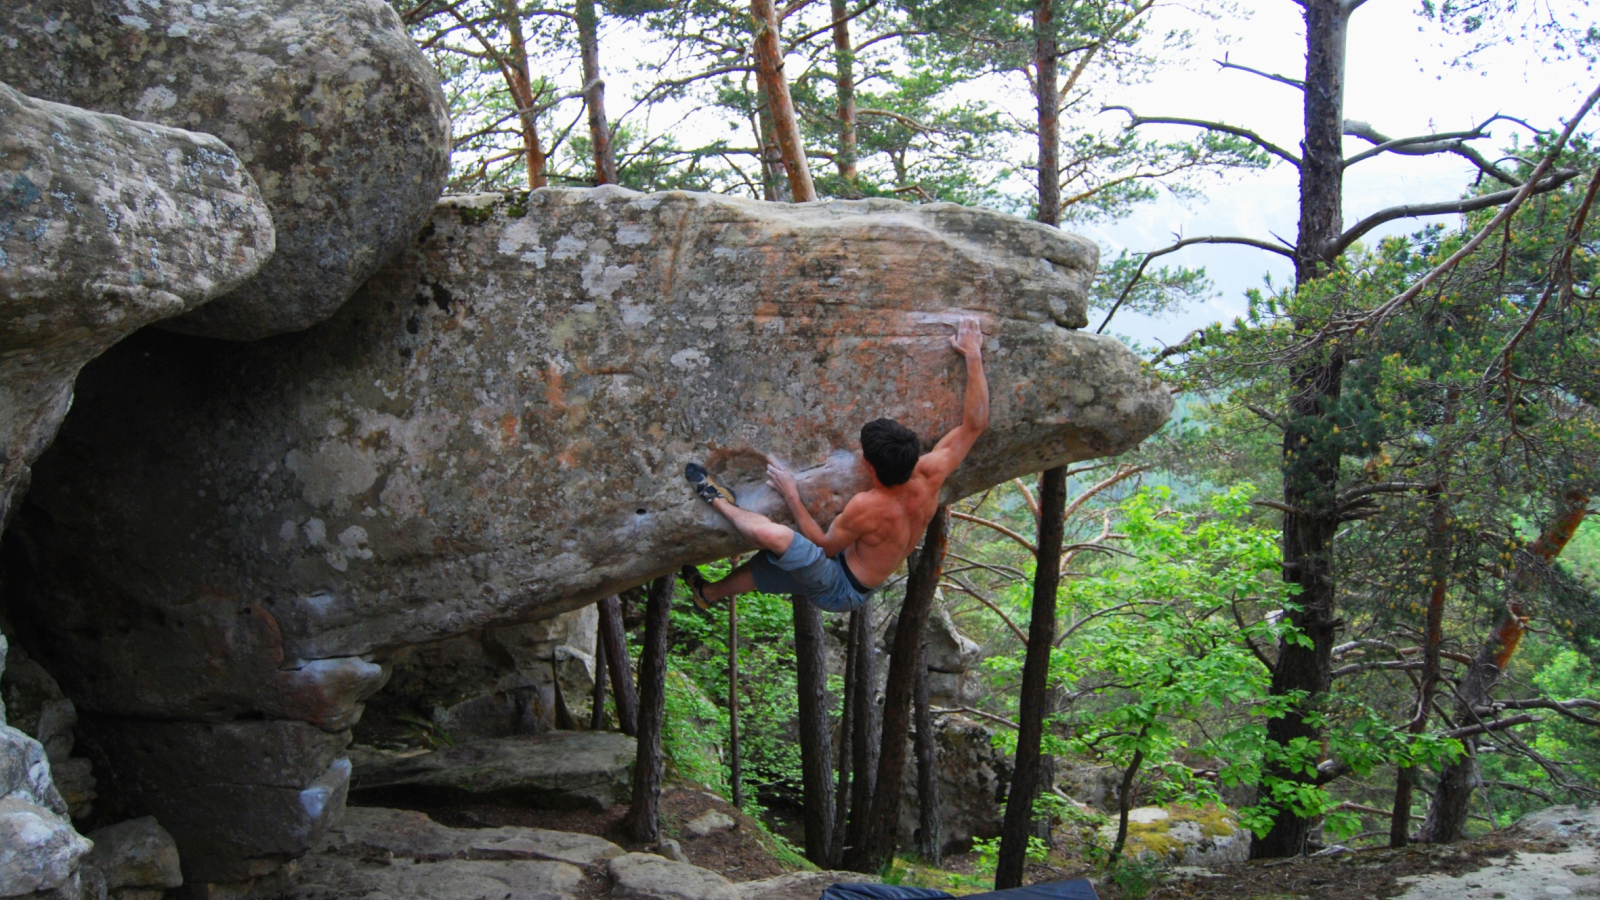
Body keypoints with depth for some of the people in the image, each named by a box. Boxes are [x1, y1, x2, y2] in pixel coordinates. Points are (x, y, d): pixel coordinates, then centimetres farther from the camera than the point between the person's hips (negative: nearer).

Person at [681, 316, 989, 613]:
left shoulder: (867, 507, -34)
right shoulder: (929, 476, -18)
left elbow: (824, 546, -17)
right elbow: (975, 422, -10)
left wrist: (791, 496, -11)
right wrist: (973, 353, -7)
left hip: (840, 590, -9)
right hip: (862, 582, 9)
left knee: (771, 534, -31)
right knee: (764, 564, 26)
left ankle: (720, 501, -5)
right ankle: (710, 593, 47)